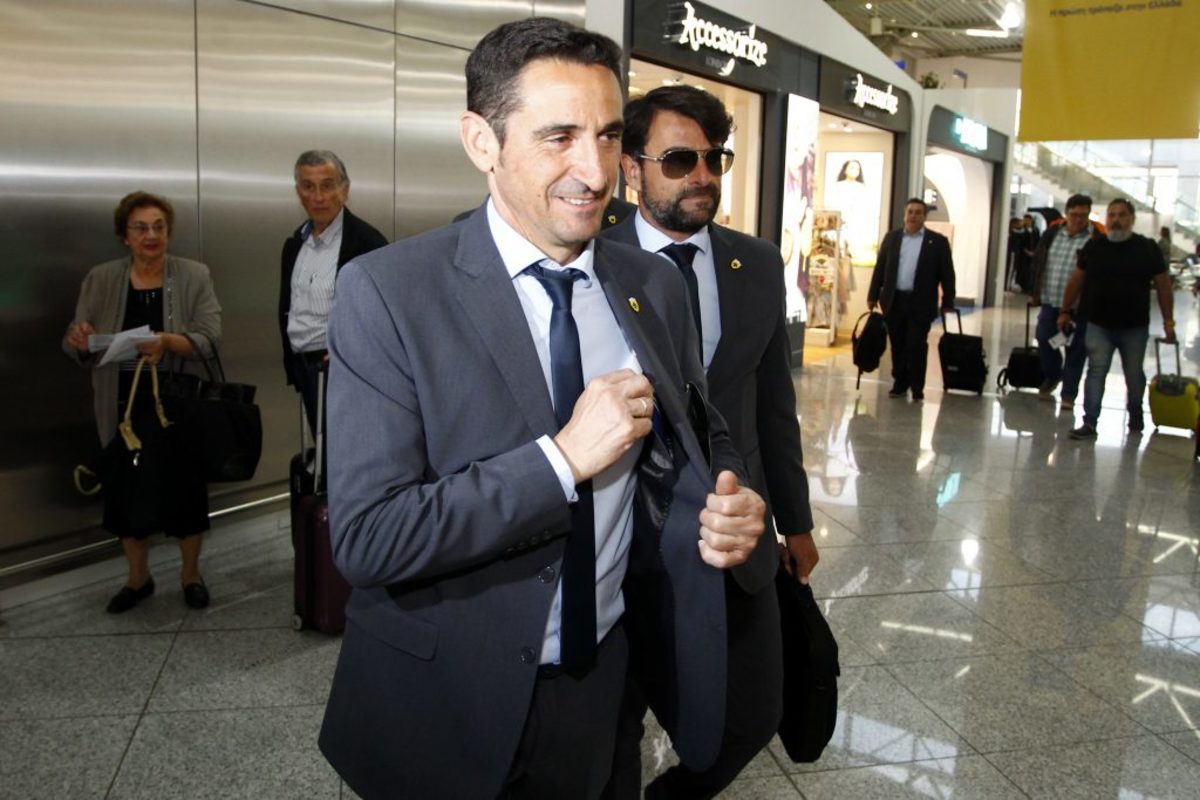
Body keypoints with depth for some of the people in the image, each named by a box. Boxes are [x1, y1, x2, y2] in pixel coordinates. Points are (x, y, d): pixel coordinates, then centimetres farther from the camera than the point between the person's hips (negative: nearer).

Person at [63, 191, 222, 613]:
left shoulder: (195, 276, -2)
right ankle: (137, 577, 27)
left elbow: (209, 338, -10)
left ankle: (191, 573, 24)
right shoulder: (100, 279, 4)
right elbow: (75, 346, 4)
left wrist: (168, 342, -29)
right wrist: (80, 338, -19)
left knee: (185, 487, 6)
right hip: (124, 407, 2)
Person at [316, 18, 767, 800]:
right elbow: (367, 537, -21)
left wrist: (730, 502, -11)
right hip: (444, 704, -3)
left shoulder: (658, 288, -3)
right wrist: (564, 457, -26)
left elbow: (704, 437, 10)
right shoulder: (388, 290, -18)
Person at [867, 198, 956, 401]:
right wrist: (873, 296, 6)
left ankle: (917, 386, 9)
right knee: (897, 345, 8)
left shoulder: (938, 241, 0)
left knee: (916, 346, -3)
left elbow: (947, 274, 1)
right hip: (894, 300, 3)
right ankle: (900, 383, 19)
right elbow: (880, 268, 10)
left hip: (921, 303, -3)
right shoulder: (891, 237, 9)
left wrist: (948, 303, -2)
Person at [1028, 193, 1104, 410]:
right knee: (1044, 340, 10)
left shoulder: (1098, 237, -8)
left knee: (1075, 352, 4)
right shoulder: (1052, 232, 5)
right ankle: (1051, 376, 36)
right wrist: (1034, 292, 12)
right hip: (1050, 301, 4)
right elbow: (1038, 263, 13)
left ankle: (1068, 394, 13)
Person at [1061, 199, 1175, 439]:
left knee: (1134, 375, 12)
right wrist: (1065, 311, 7)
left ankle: (1135, 417, 33)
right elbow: (1076, 281, 9)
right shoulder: (1093, 247, 2)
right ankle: (1089, 423, -3)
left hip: (1135, 327, 0)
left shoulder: (1147, 248, -2)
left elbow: (1163, 285, 1)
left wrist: (1168, 320, -1)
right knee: (1096, 372, -4)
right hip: (1099, 325, 0)